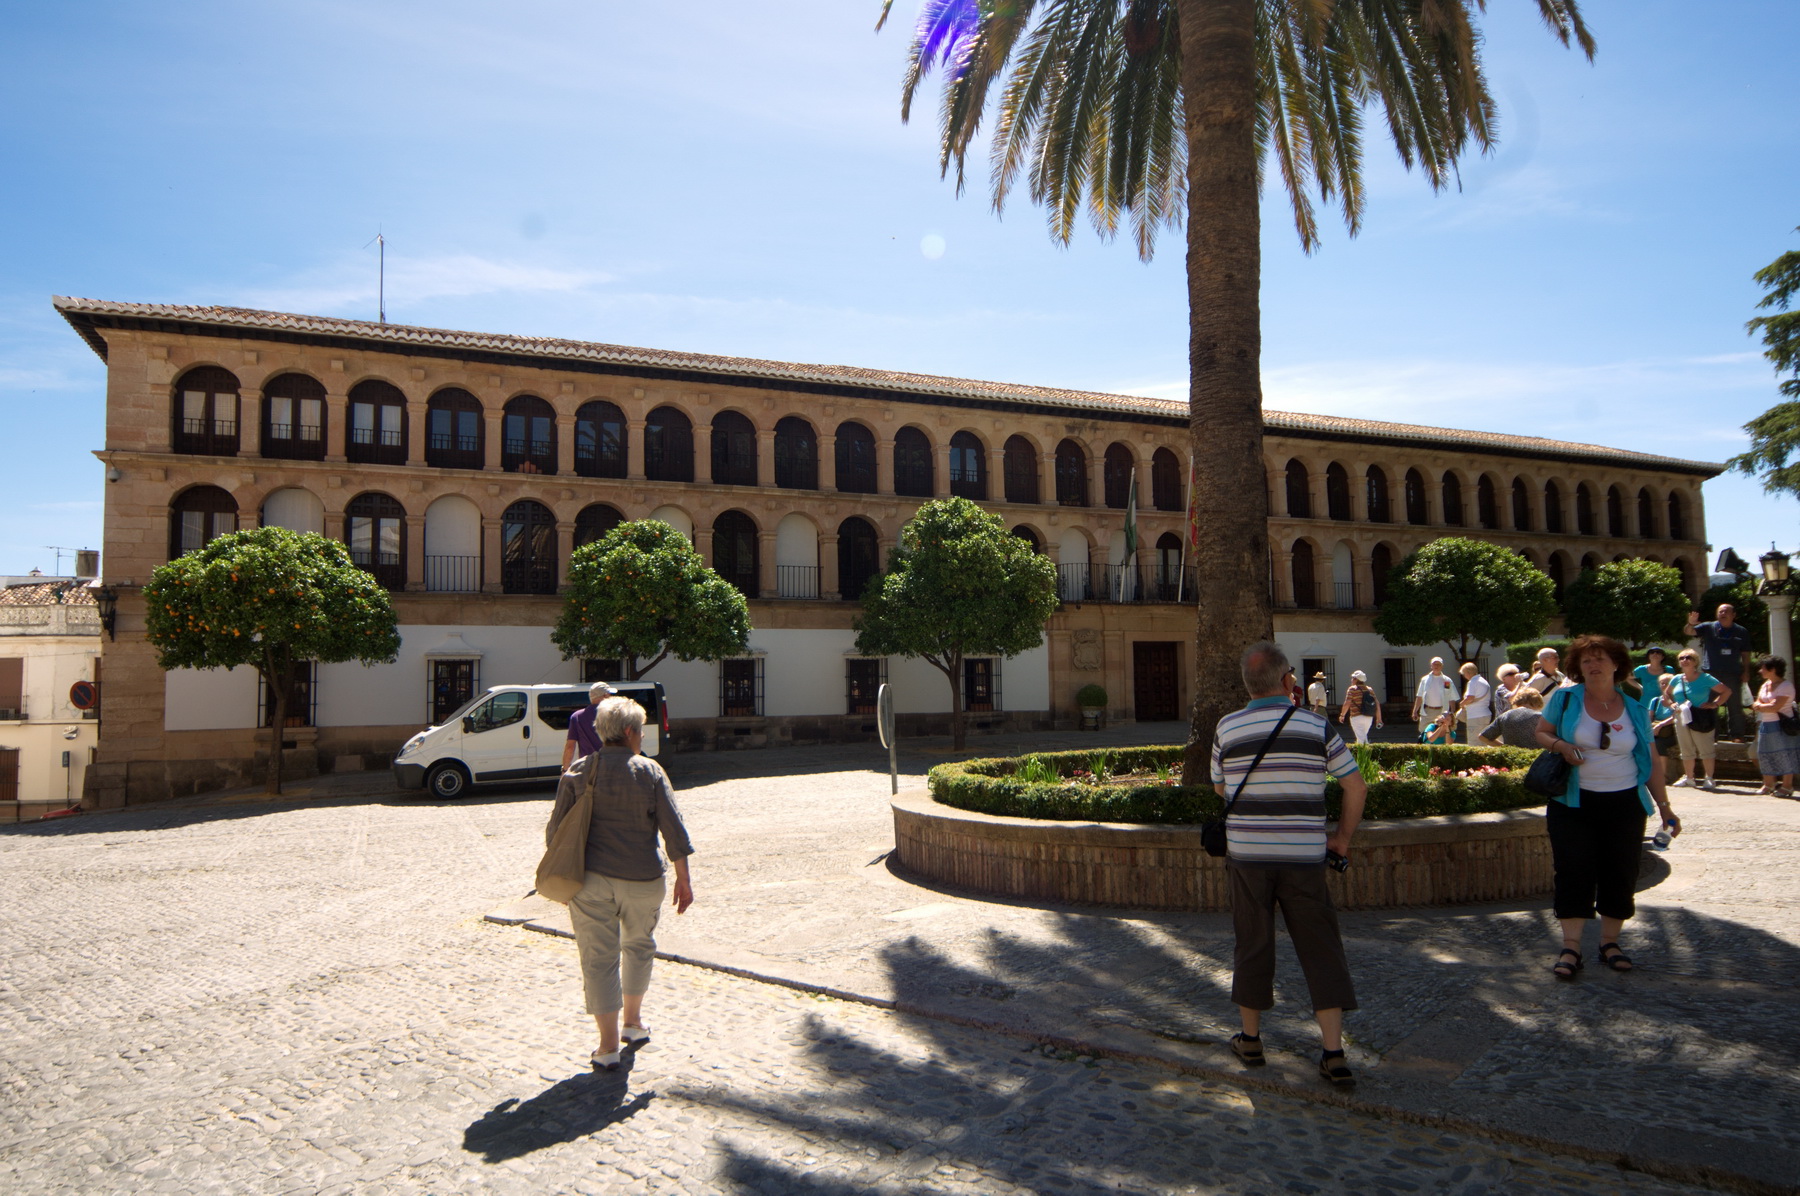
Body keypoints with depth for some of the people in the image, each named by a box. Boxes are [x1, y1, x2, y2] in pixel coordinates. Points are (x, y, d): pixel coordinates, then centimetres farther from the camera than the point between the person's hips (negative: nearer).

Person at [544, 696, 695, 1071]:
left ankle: (608, 1047, 7)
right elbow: (674, 829, -6)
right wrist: (683, 879, 0)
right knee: (638, 946, 23)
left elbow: (557, 828, 4)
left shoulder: (579, 771, 2)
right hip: (642, 881, 0)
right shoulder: (650, 772, -3)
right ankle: (633, 1022, 35)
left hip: (591, 879, 1)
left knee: (599, 959, 6)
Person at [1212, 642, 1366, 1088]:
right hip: (1304, 857, -1)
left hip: (1247, 853, 1)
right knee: (1321, 950, 7)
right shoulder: (1317, 726, -3)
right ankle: (1333, 1053, 6)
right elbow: (1356, 787, 1)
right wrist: (1342, 838, 13)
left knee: (1253, 945, 12)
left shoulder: (1227, 728, -1)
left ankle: (1251, 1039, 24)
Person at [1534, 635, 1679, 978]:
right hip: (1574, 802, -2)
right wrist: (1560, 745, -18)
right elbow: (1540, 733, 4)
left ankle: (1610, 943, 19)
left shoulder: (1635, 709, 5)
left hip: (1625, 803, 2)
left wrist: (1664, 806, 7)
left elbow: (1651, 761, 9)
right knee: (1574, 871, -5)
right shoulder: (1564, 699, -1)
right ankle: (1570, 947, -1)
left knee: (1621, 873, 5)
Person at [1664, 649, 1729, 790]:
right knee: (1686, 750, 11)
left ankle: (1709, 778, 7)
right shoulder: (1677, 679, 7)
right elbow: (1666, 693, 21)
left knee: (1706, 749, -1)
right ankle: (1689, 777, 21)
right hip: (1681, 717, 5)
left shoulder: (1705, 678, -5)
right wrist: (1671, 704, 3)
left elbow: (1725, 691, -2)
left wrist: (1714, 704, -11)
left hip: (1701, 719, -5)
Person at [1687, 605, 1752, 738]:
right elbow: (1690, 632, -12)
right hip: (1711, 673, -1)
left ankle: (1736, 735, 13)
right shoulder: (1708, 628, 1)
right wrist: (1691, 623, -35)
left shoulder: (1741, 632, 6)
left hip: (1733, 674, 1)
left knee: (1735, 706, 6)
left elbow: (1745, 654, 9)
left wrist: (1745, 672, 2)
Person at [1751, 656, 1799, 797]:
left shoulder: (1785, 686, -13)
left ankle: (1787, 786, 2)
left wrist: (1761, 706, -6)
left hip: (1782, 726, -8)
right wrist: (1765, 707, -11)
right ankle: (1768, 784, 19)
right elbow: (1757, 703, 9)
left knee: (1784, 754, -4)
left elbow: (1775, 707, -21)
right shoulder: (1765, 684, 13)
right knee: (1766, 754, 10)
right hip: (1765, 725, 8)